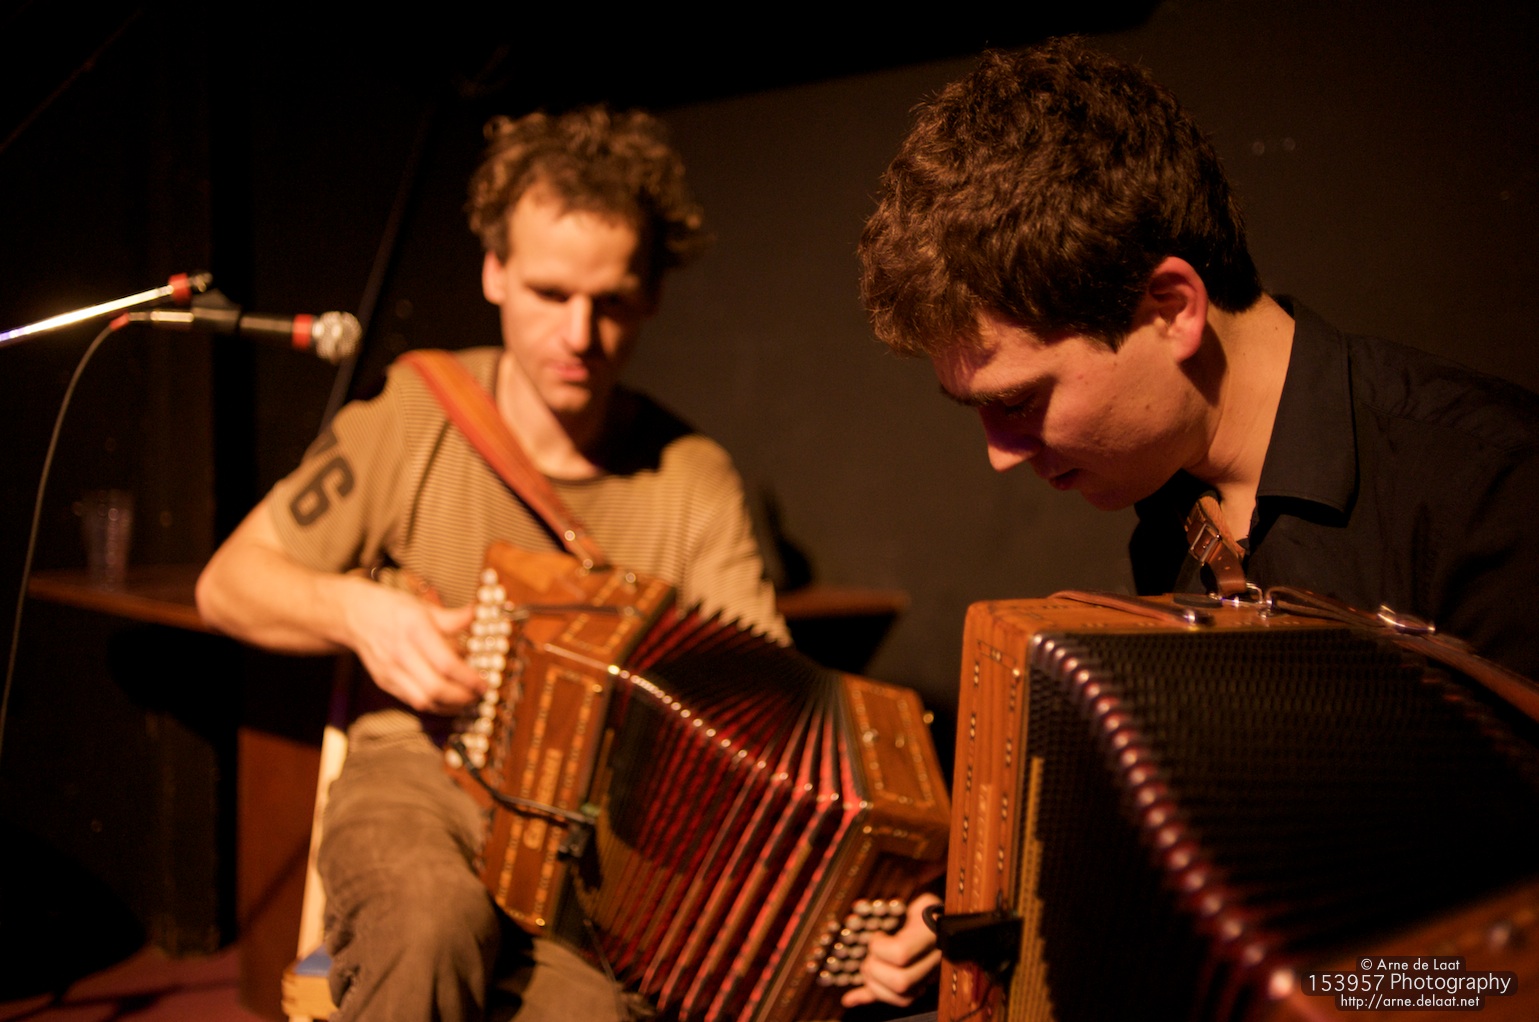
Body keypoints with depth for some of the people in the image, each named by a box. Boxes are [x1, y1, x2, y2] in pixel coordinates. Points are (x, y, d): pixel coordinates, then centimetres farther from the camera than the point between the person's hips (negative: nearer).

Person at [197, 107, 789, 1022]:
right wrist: (356, 609, -15)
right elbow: (228, 583, 6)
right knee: (431, 920, -34)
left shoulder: (694, 483, -5)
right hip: (419, 778, 0)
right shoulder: (413, 415, -3)